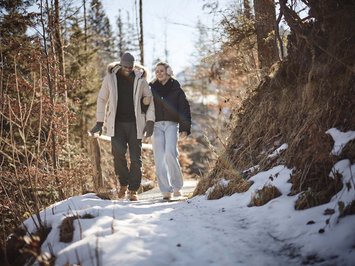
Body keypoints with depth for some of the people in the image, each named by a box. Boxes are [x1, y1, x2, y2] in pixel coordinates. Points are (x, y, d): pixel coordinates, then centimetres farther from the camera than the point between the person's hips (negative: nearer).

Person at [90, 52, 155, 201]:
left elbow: (150, 99, 8)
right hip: (116, 123, 0)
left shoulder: (140, 79, 2)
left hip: (135, 123, 1)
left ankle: (133, 190, 11)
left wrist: (150, 121, -2)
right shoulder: (110, 78, 2)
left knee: (136, 158, 0)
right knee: (118, 152, -17)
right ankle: (123, 185, 5)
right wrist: (100, 122, 7)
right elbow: (102, 99, 10)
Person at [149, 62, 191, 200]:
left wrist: (185, 128, -6)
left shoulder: (176, 89, 6)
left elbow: (184, 109, 3)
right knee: (159, 158, -4)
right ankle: (166, 191, -1)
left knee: (170, 153, -19)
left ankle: (177, 186, -2)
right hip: (156, 125, 2)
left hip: (171, 125, -2)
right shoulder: (151, 88, 11)